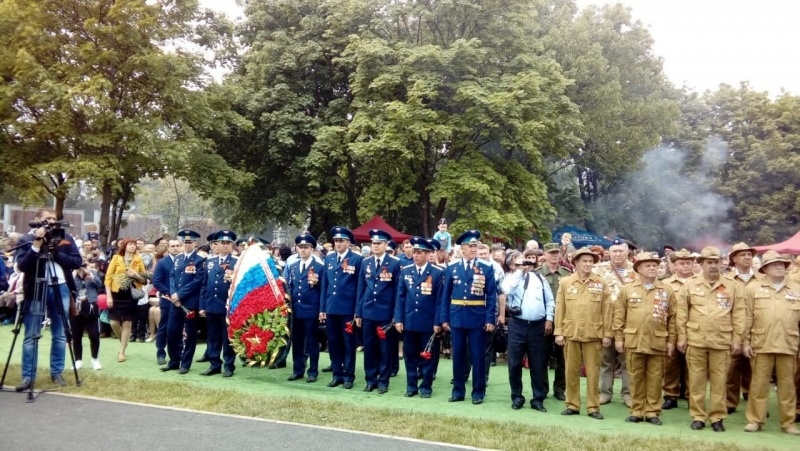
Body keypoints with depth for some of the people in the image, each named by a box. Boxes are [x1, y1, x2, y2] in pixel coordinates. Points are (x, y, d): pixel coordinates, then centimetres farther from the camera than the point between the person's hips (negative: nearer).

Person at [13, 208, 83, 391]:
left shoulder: (66, 238, 7)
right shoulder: (26, 240, 0)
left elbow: (77, 261, -1)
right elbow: (22, 266, -12)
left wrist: (56, 253, -13)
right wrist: (36, 245, -19)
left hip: (61, 289, 2)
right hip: (36, 290, -2)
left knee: (60, 335, 8)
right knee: (31, 336, 1)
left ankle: (57, 373, 18)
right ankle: (28, 376, 8)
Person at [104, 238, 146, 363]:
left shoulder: (138, 260, 7)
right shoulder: (116, 258, 2)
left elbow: (144, 280, 9)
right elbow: (108, 277, -2)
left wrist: (136, 275, -12)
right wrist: (108, 296, -9)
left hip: (131, 295, 1)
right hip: (117, 294, -1)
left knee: (127, 323, 2)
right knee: (114, 322, -3)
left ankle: (122, 352, 11)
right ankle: (123, 342, 26)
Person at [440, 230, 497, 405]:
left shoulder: (487, 268, 0)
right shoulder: (451, 268, 5)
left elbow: (491, 296, -2)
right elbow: (446, 295, 7)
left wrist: (490, 319, -8)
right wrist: (444, 318, 3)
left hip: (478, 318, -2)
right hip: (457, 318, 2)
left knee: (478, 356, 4)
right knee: (458, 355, 9)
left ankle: (478, 391, 15)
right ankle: (458, 390, 19)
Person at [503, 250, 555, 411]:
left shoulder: (540, 277, 12)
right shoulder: (513, 276, 4)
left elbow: (550, 301, 11)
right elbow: (508, 290, -19)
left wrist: (549, 319, -1)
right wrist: (519, 270, -12)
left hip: (538, 326, 2)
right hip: (517, 325, -2)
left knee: (538, 365, 6)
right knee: (515, 363, 4)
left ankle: (538, 399, 15)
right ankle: (517, 397, 17)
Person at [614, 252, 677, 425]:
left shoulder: (667, 291, 6)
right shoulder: (627, 289, 4)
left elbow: (672, 317, 6)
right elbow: (619, 315, 4)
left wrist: (671, 340, 2)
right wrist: (619, 338, 0)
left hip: (658, 342, 0)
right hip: (633, 341, 0)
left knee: (655, 378, 5)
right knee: (636, 377, 6)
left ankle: (653, 412, 14)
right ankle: (637, 411, 15)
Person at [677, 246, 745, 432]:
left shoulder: (732, 286, 4)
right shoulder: (690, 284, 3)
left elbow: (738, 315, 5)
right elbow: (682, 313, 4)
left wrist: (737, 340, 1)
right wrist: (682, 337, 0)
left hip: (721, 342, 0)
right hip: (695, 341, 0)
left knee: (719, 381, 6)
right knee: (696, 380, 6)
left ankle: (717, 417, 16)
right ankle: (698, 416, 15)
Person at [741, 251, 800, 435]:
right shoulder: (753, 288, 4)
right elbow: (747, 318, 2)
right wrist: (745, 342, -1)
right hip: (761, 345, -2)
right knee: (759, 384, 3)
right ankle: (755, 420, 12)